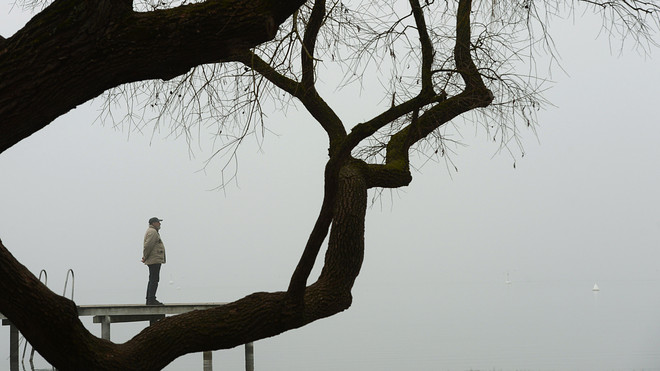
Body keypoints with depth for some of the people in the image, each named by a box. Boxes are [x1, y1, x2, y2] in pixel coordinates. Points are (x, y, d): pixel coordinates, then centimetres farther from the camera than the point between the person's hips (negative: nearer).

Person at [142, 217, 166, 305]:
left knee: (152, 280, 13)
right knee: (154, 280, -12)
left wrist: (145, 257, 11)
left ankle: (149, 300, 15)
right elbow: (148, 245, -21)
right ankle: (151, 299, -14)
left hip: (153, 260, 11)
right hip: (154, 260, -11)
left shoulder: (153, 231, 22)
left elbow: (147, 246, 21)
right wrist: (145, 257, -11)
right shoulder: (152, 232, -13)